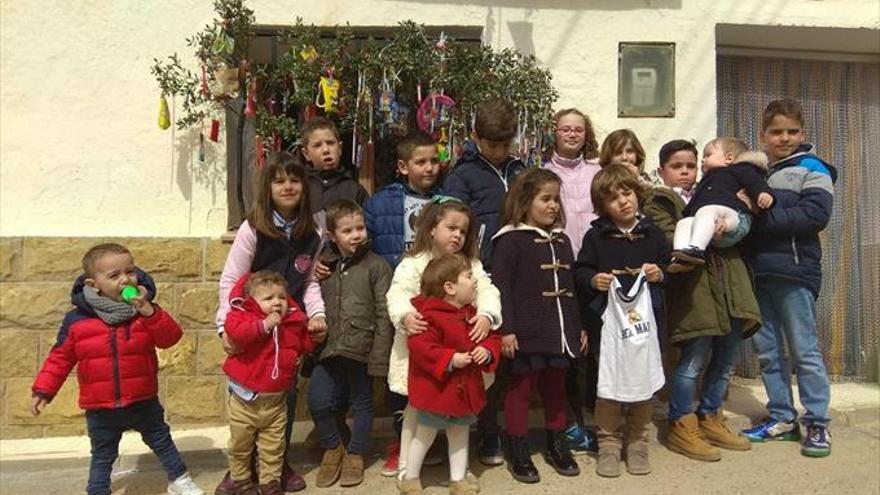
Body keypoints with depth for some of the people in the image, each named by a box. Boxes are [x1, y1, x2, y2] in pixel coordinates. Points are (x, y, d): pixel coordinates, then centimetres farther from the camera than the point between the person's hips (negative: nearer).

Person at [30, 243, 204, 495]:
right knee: (102, 456, 17)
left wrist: (149, 311, -30)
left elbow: (170, 337, -20)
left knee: (162, 442, 19)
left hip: (143, 401, 1)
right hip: (100, 408, -1)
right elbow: (61, 357, 0)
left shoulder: (146, 311, -9)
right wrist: (43, 390, -5)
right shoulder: (76, 320, -10)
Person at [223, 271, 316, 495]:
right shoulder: (244, 315, -13)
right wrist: (264, 325, -33)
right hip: (245, 398, -3)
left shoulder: (294, 320, 1)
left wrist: (315, 335, 0)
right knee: (240, 444, 16)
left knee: (273, 446, 13)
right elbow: (235, 332, -35)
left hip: (276, 399, 3)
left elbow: (306, 344, 16)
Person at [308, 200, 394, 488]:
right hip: (329, 350, 3)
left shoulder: (376, 266, -6)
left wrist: (379, 358, -12)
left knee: (361, 405, 11)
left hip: (361, 350, -3)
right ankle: (333, 448, 27)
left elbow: (383, 315, -8)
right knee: (317, 402, 1)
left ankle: (355, 454, 33)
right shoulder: (324, 265, 7)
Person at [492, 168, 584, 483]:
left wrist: (579, 327, 17)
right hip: (527, 332, -6)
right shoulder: (510, 240, -8)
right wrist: (506, 329, -18)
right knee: (521, 389, 5)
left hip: (560, 330, 6)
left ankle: (556, 445, 32)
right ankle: (518, 452, 18)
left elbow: (570, 288, 18)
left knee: (556, 388, 16)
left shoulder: (562, 240, 13)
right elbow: (501, 288, -13)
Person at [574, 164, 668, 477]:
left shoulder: (652, 234, 6)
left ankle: (637, 443, 26)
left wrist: (660, 274, -6)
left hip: (644, 318, 2)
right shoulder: (596, 236, 0)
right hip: (608, 319, -2)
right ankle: (608, 444, 18)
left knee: (643, 380, 9)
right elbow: (579, 270, 3)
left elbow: (668, 266, 15)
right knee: (609, 383, 3)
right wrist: (593, 280, -16)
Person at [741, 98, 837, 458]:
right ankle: (782, 418, 22)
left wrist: (761, 215, -16)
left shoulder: (811, 169, 0)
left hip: (794, 272, -5)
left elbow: (815, 215, -14)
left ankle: (817, 423, 14)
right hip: (758, 272, 5)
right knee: (767, 351, 10)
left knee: (805, 351, 1)